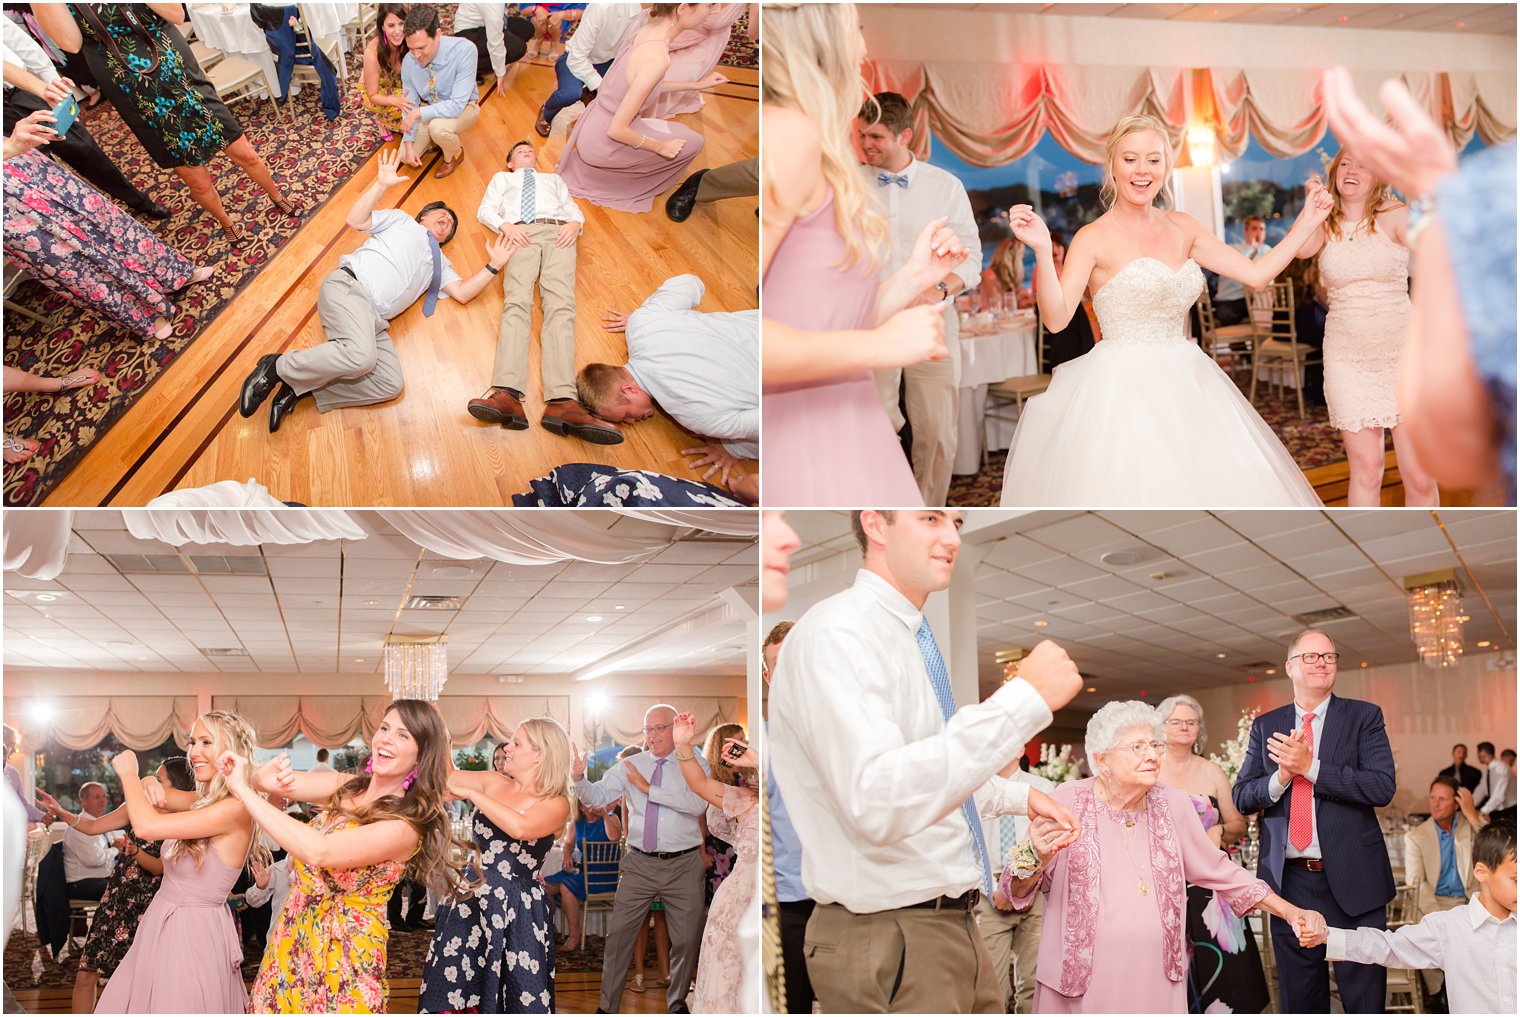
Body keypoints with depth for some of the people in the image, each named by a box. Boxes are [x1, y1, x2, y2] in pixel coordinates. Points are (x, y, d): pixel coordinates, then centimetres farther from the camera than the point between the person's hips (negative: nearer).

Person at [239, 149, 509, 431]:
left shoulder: (439, 262, 35)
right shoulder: (402, 220, 23)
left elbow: (463, 292, 21)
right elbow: (355, 221, 9)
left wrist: (493, 266, 11)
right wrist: (381, 184, -1)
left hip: (375, 319, 6)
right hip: (351, 285, -6)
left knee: (390, 385, -23)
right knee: (361, 355, -38)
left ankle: (301, 386, -16)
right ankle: (279, 366, -19)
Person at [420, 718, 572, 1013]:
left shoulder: (555, 804, -8)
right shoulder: (494, 783, 7)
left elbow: (520, 827, -27)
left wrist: (472, 793, -23)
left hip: (519, 911, -4)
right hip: (472, 903, 4)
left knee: (519, 998, 0)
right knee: (452, 992, 2)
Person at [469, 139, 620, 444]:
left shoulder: (554, 179, 41)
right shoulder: (502, 179, 37)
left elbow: (573, 209, 27)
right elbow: (484, 210, 21)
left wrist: (575, 223, 2)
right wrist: (505, 225, -2)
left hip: (559, 233, 1)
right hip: (520, 233, 0)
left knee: (560, 304, -27)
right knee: (516, 301, -29)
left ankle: (561, 402, -52)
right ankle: (507, 396, -53)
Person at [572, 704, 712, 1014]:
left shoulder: (695, 765, -2)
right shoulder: (630, 766, 5)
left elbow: (698, 803, -19)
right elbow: (597, 796, -1)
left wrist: (649, 789, -20)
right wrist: (579, 779, -23)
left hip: (683, 865, -1)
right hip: (639, 863, 1)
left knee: (686, 939, 9)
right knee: (619, 934, 1)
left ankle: (677, 1002, 29)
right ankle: (608, 1007, 12)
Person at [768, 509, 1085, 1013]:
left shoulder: (911, 638, 11)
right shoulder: (834, 636, -19)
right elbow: (876, 801, -34)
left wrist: (1019, 796, 20)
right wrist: (1024, 699, -34)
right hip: (888, 942, -9)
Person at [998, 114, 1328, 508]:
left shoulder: (1182, 227, 11)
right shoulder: (1094, 238, -6)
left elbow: (1256, 274, 12)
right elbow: (1056, 317, -18)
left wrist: (1306, 223, 11)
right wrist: (1042, 252, -30)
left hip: (1186, 386, 6)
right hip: (1122, 390, -6)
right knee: (1127, 490, -7)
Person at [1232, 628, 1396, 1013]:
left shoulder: (1364, 717, 2)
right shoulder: (1265, 726, 10)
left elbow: (1382, 787, -12)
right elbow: (1241, 796, 5)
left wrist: (1310, 767, -17)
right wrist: (1281, 777, -14)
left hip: (1352, 880, -3)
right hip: (1289, 880, 3)